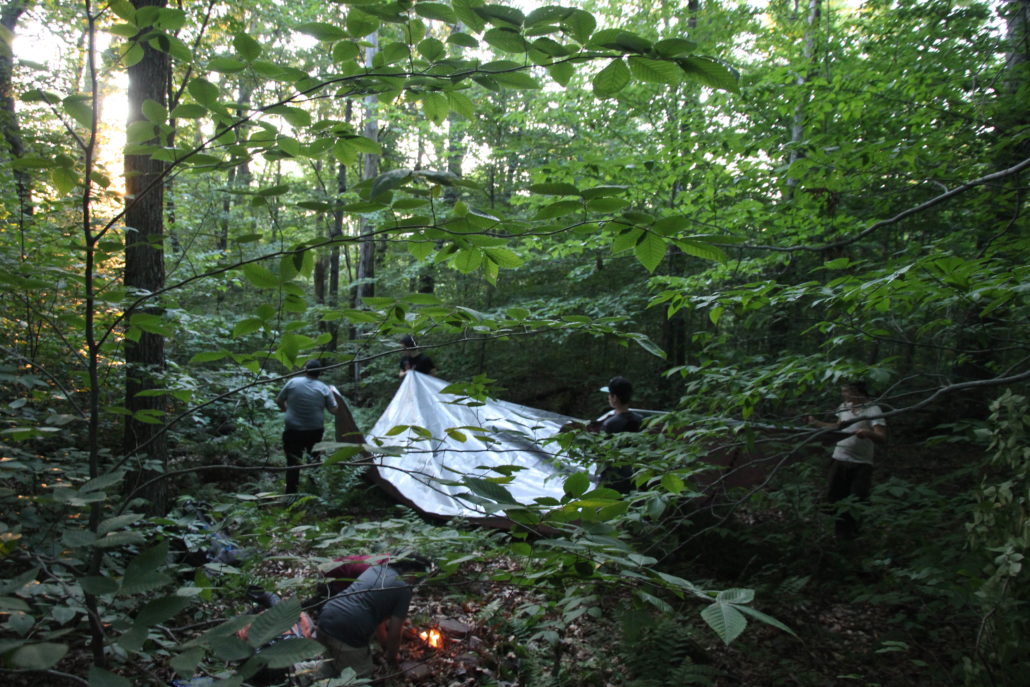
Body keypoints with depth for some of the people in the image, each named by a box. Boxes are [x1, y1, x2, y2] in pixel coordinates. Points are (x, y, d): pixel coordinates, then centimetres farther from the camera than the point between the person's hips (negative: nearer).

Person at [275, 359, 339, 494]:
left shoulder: (293, 382, -6)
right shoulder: (324, 388, -5)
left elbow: (278, 401, 5)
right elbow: (334, 410, -1)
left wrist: (285, 409, 26)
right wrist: (333, 394, 14)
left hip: (293, 431, -1)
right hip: (315, 431, 1)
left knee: (293, 463, 6)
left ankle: (290, 493, 6)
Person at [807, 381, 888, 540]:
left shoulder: (872, 410, -14)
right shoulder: (844, 407, 8)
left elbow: (883, 439, -24)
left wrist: (868, 433, -44)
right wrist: (815, 423, 29)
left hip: (861, 465, -6)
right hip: (839, 461, 6)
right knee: (835, 499, 9)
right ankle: (841, 534, 24)